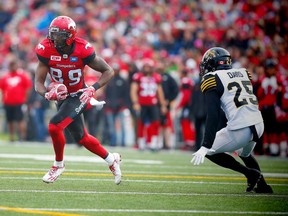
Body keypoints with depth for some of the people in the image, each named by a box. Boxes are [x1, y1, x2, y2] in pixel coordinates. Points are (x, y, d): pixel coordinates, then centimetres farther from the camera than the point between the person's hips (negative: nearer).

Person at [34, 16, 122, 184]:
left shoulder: (82, 50, -25)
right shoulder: (46, 50, -18)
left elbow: (109, 71, -14)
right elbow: (38, 83, -17)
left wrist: (93, 89, -28)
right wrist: (47, 93, -39)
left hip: (79, 96, -5)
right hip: (62, 97, 5)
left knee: (54, 126, -23)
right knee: (81, 138, 16)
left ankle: (59, 164, 1)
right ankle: (112, 160, 38)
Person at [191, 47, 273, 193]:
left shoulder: (212, 79, -3)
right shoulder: (243, 73, 17)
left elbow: (213, 116, -12)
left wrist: (206, 146, -14)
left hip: (240, 129, -8)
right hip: (259, 125, 8)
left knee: (209, 151, 11)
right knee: (245, 154, 35)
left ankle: (250, 173, 4)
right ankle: (262, 185, 30)